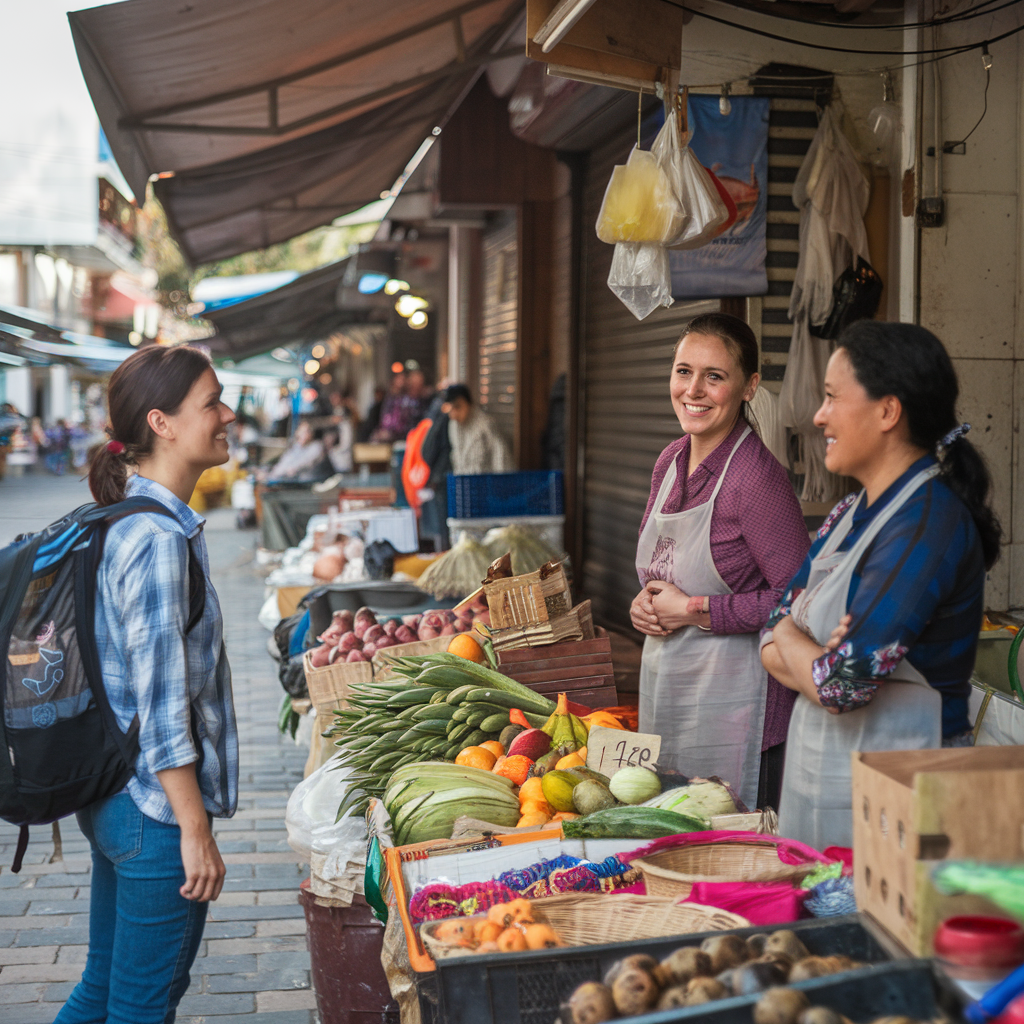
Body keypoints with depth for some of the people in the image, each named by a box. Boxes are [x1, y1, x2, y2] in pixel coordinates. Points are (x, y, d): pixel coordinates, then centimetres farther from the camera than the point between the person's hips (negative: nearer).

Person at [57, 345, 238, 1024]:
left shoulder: (130, 522, 10)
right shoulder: (158, 536, -21)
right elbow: (160, 704, -22)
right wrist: (196, 832, -18)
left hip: (113, 800, 9)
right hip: (154, 810, -9)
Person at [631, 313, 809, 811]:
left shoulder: (756, 475, -17)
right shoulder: (670, 461, 8)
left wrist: (694, 611, -16)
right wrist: (647, 603, 1)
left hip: (733, 695, -8)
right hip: (664, 688, 8)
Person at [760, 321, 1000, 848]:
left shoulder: (929, 521, -19)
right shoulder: (849, 515, 9)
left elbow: (840, 686, -24)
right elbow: (771, 646, 8)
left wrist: (789, 639, -4)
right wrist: (812, 656, -14)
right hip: (820, 767, 8)